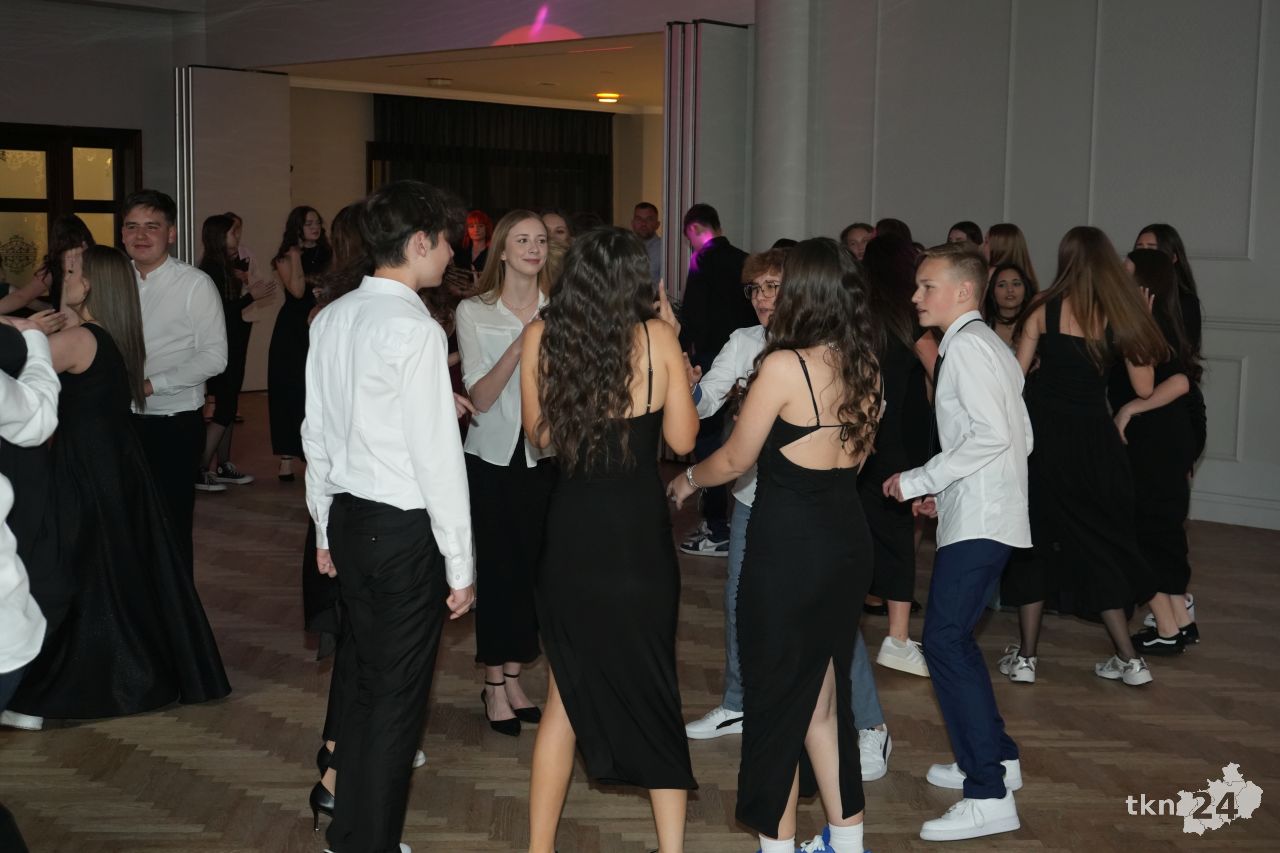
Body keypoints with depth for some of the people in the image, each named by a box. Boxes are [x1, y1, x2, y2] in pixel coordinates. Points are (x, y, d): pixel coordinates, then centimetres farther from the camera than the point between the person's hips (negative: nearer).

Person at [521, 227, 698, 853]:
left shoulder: (541, 336, -5)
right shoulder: (657, 337, -9)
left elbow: (541, 435, 6)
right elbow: (682, 439, -1)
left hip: (572, 531, 1)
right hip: (641, 532, -1)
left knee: (570, 691, 16)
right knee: (650, 690, 15)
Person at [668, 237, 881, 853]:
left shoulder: (784, 365, -17)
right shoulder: (864, 365, 4)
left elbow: (735, 460, -8)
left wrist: (688, 480, 11)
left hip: (789, 546, -7)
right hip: (847, 540, 7)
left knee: (777, 695, 8)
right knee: (824, 694, 18)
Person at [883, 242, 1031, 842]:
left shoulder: (967, 345, -11)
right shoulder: (989, 346, 19)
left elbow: (993, 433, -23)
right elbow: (1020, 437, 20)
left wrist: (920, 480, -16)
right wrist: (944, 490, 17)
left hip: (977, 520, -11)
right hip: (981, 514, 11)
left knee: (945, 641, -13)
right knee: (953, 636, 17)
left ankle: (988, 797, -14)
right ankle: (996, 758, 27)